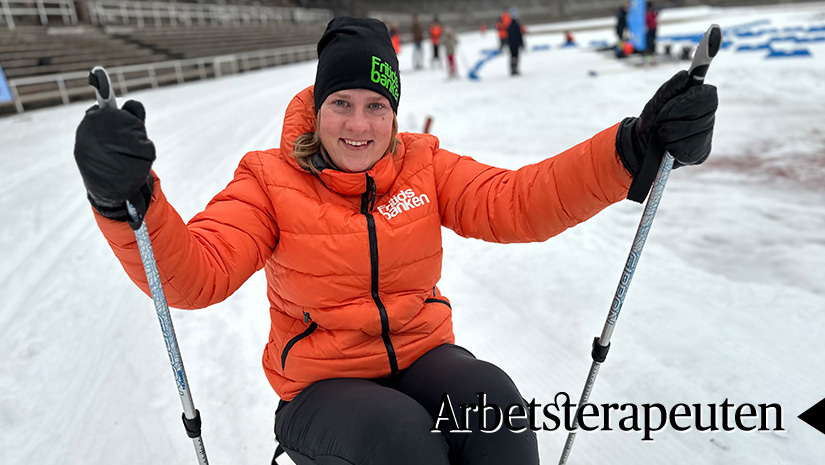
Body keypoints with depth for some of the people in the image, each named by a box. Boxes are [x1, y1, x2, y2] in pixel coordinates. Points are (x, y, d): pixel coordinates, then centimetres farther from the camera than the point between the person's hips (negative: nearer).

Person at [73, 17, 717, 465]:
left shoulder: (422, 165, 0)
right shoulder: (272, 181, -7)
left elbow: (514, 202, -13)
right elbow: (193, 274, -17)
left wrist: (634, 150, -26)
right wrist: (128, 201, -37)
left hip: (422, 357, 3)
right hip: (322, 384, -2)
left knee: (494, 402, -26)